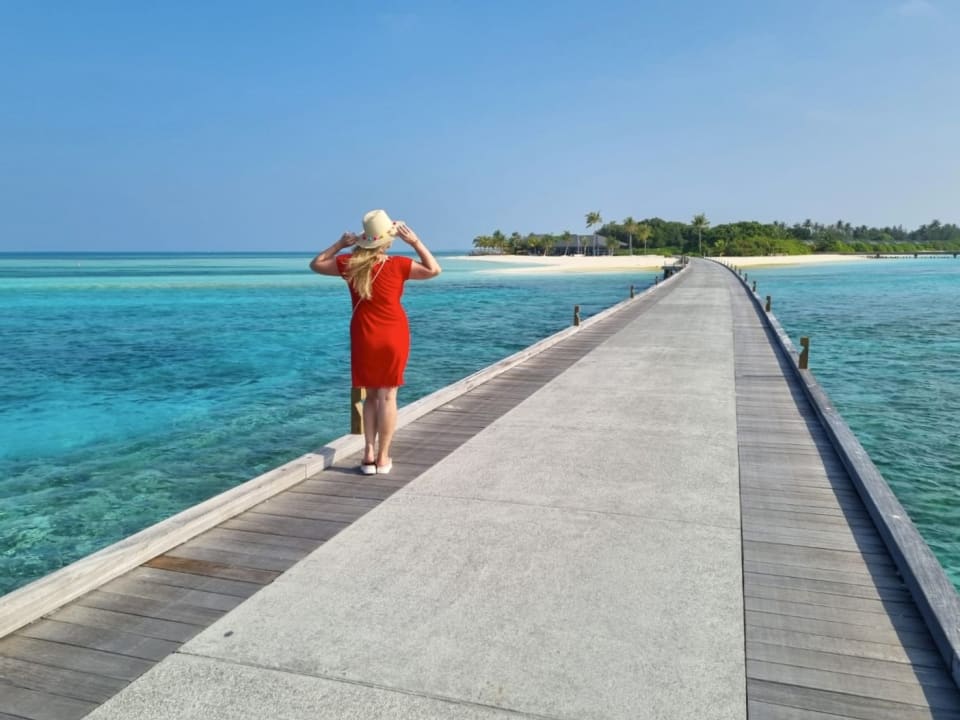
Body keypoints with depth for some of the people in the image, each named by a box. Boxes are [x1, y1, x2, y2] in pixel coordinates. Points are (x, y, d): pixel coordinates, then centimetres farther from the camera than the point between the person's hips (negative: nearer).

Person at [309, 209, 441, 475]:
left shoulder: (350, 264, -5)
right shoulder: (397, 265, -11)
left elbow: (316, 264, 9)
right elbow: (434, 270, -1)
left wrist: (340, 244, 9)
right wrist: (416, 242, -1)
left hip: (364, 338, 2)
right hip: (393, 337, -2)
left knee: (371, 395, 14)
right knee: (388, 396, 3)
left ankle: (369, 454, 9)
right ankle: (382, 458, 6)